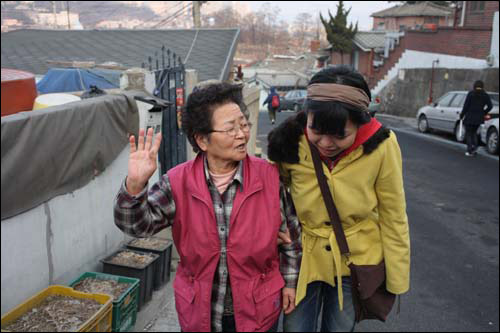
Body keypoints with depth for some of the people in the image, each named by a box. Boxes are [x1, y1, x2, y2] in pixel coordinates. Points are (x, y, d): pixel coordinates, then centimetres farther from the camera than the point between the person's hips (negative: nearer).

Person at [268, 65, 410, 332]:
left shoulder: (381, 146, -23)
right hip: (304, 259, 1)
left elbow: (393, 217, -11)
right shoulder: (290, 142, -20)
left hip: (356, 262, 0)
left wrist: (397, 279, -4)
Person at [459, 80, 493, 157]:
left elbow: (466, 105, -9)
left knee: (468, 133, 8)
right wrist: (483, 113, 9)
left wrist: (462, 115, 0)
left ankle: (470, 151, 4)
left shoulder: (471, 94, -6)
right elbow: (490, 106, -3)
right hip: (479, 118, 4)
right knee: (474, 132, 22)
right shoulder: (485, 95, 4)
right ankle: (475, 148, 9)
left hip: (469, 117, -4)